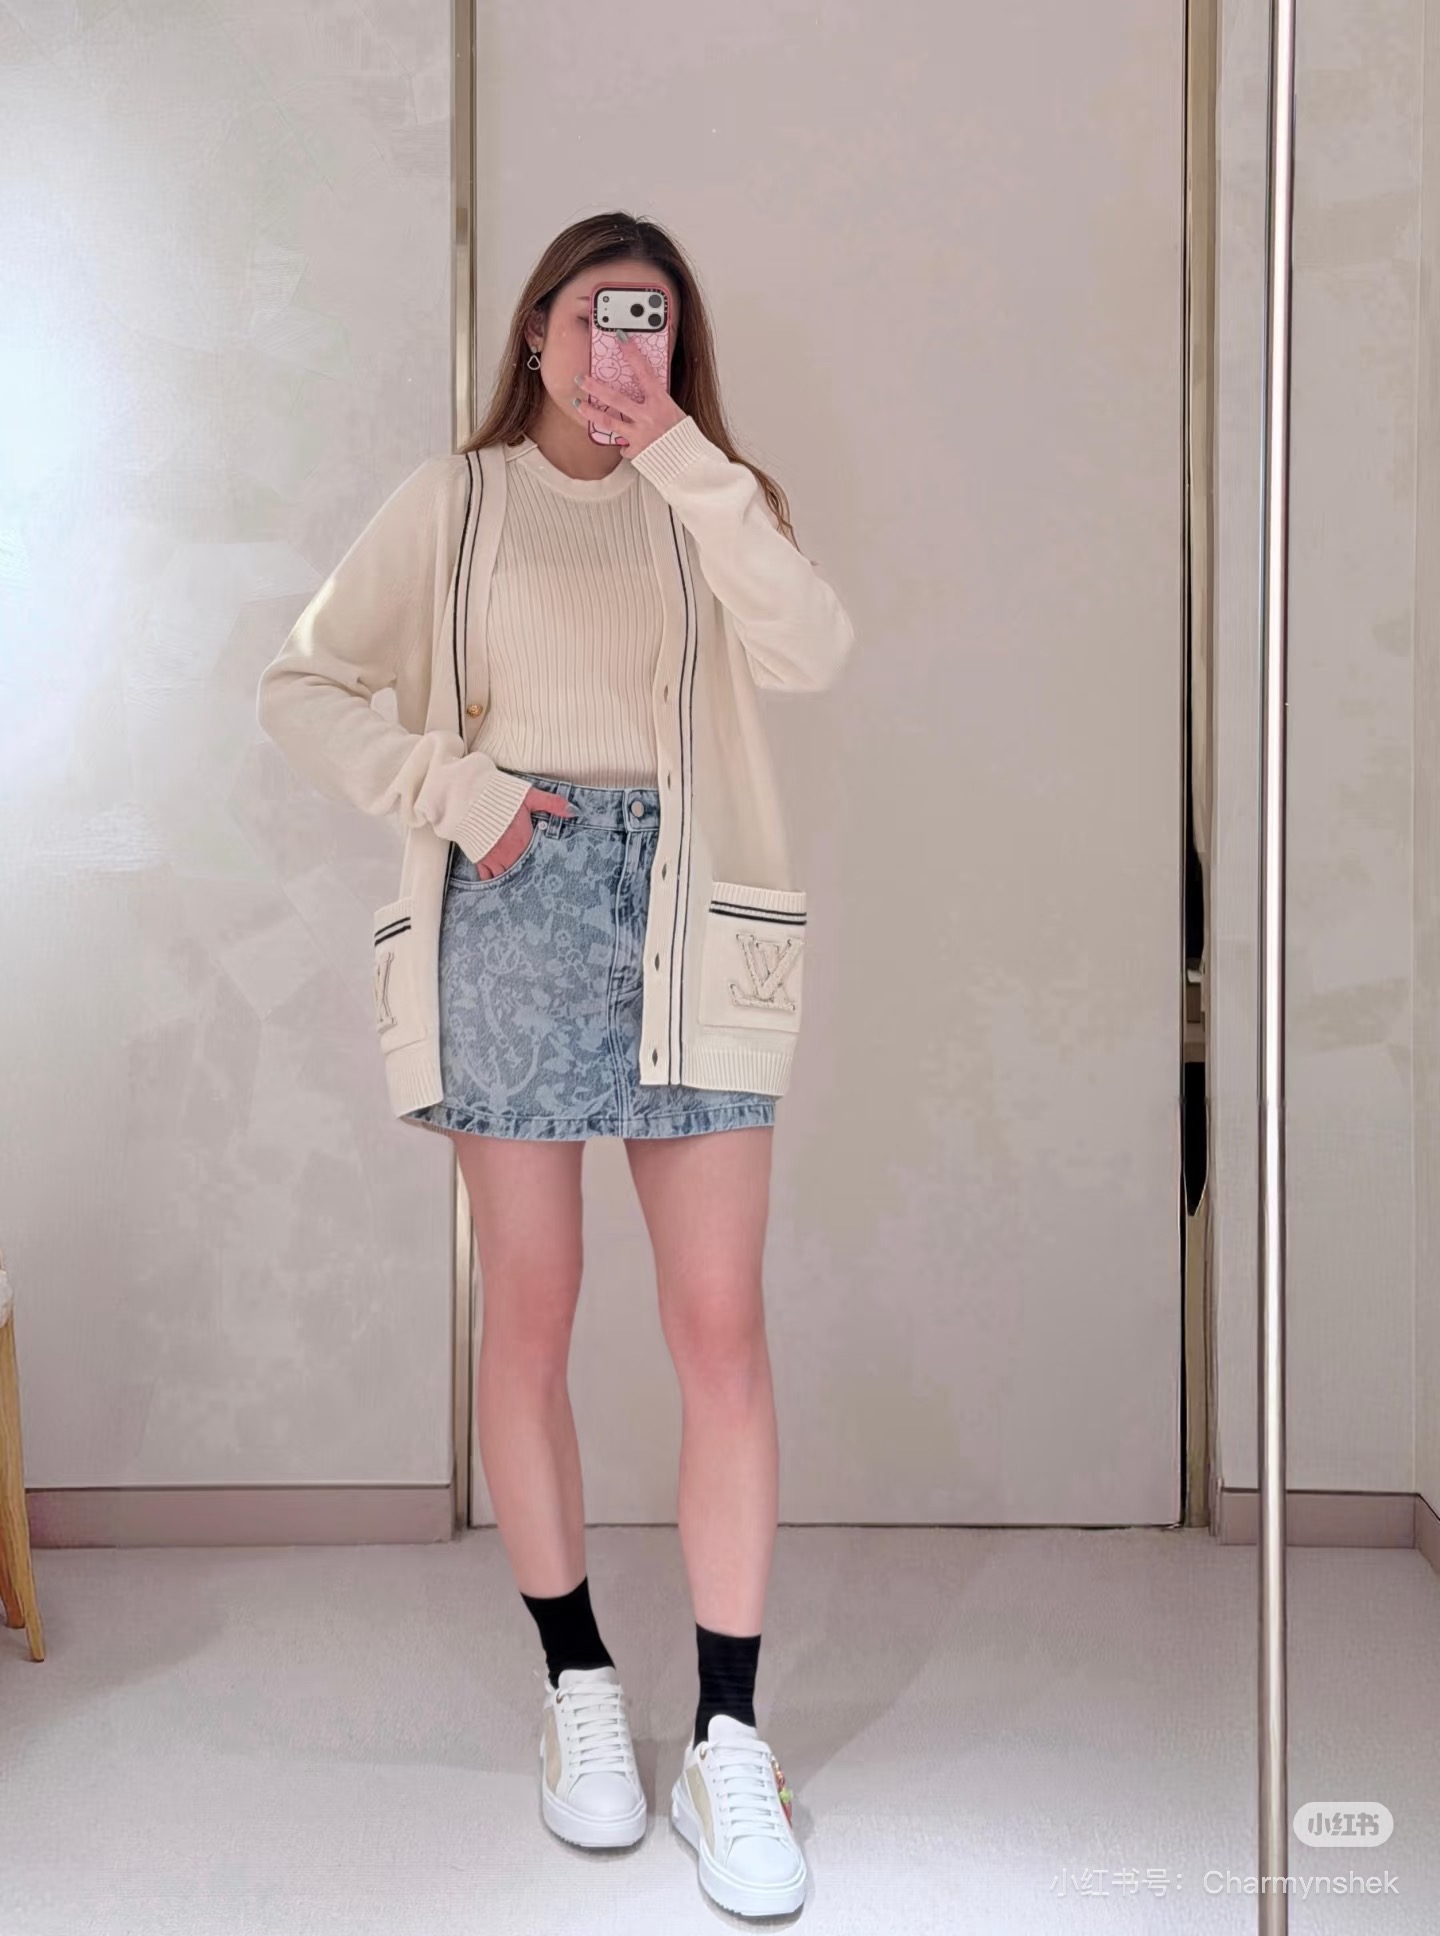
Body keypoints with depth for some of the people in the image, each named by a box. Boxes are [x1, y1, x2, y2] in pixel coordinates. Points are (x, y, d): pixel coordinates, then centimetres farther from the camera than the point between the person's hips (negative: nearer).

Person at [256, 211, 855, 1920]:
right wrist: (455, 788, -5)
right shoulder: (458, 502, 12)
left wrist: (676, 449, -12)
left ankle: (729, 1739, 4)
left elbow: (812, 650, -8)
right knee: (529, 1316, 4)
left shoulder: (707, 500, 13)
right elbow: (301, 688, 9)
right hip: (514, 899, 0)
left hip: (686, 912, 1)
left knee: (719, 1324, -4)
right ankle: (578, 1686, 21)